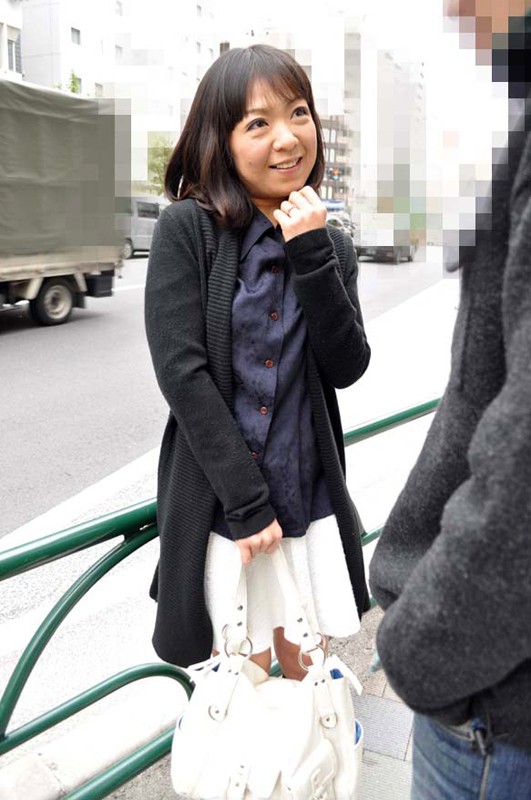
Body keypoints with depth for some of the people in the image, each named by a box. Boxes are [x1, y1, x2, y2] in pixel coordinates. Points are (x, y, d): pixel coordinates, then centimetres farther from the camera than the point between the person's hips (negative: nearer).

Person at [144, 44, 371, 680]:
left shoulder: (328, 244, 6)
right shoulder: (185, 229, -7)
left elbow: (346, 367, -4)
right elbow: (181, 372, -15)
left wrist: (312, 253, -15)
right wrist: (250, 503, -16)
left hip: (309, 497, 4)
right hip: (218, 501, -3)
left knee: (307, 670, 17)